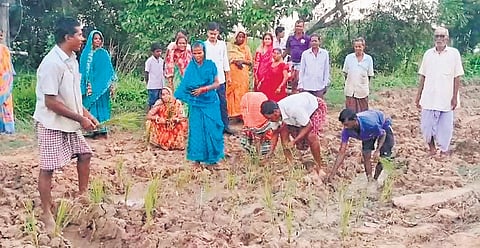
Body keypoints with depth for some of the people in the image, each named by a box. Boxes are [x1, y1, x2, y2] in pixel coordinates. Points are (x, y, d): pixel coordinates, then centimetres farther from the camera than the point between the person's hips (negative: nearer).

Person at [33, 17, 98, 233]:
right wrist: (80, 119, -20)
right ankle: (47, 214, 11)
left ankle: (83, 196, 32)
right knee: (48, 168, 0)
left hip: (69, 123, 9)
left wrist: (86, 113, 6)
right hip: (51, 124, -9)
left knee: (84, 154, 15)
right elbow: (51, 102, -24)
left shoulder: (71, 60, 5)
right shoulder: (52, 63, -23)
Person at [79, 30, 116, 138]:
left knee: (100, 105, 1)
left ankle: (101, 129, 5)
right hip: (89, 85, 2)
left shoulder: (104, 53, 2)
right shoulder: (86, 53, 7)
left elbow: (109, 70, 2)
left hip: (101, 85, -2)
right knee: (90, 105, 3)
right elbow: (82, 70, 8)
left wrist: (111, 85, -4)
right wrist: (84, 86, 3)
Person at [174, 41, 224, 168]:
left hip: (210, 102, 0)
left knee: (212, 129, 1)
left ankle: (212, 158, 14)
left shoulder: (210, 65, 0)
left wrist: (204, 89, -15)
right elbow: (185, 85, 5)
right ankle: (197, 159, 11)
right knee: (196, 130, 1)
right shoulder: (190, 67, 2)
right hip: (196, 103, 0)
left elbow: (217, 84, -2)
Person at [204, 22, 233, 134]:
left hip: (220, 78, 3)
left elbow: (225, 60, 14)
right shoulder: (204, 45, -2)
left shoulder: (222, 44, 8)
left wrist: (228, 76, 14)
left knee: (223, 103, 6)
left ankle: (225, 126, 13)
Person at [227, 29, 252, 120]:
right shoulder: (230, 46, 8)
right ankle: (232, 112, -2)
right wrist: (235, 61, -14)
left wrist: (242, 61, -9)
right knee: (232, 91, -5)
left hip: (243, 74, 1)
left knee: (242, 92, -2)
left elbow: (250, 61, 9)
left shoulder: (246, 48, 11)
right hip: (232, 72, -1)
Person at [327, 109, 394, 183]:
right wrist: (333, 173, -31)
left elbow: (383, 134, -23)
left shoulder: (370, 124, -46)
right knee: (366, 156, -6)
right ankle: (370, 180, 10)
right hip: (368, 133, 4)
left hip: (383, 126, -4)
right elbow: (342, 152, -28)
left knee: (384, 156, -10)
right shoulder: (347, 131, -32)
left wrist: (377, 151, -37)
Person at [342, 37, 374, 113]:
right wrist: (347, 83, 5)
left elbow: (370, 75, 7)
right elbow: (345, 73, 9)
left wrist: (367, 85, 4)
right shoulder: (349, 57, 2)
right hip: (350, 90, 0)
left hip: (362, 91, 0)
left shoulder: (368, 58, 1)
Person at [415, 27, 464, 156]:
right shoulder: (428, 53, 6)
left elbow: (457, 77, -2)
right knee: (426, 125, 5)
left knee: (445, 126, 4)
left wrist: (455, 97, -6)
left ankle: (444, 149, 19)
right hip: (429, 98, 2)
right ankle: (432, 147, 25)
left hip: (446, 99, -2)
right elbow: (423, 76, 9)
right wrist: (418, 95, 8)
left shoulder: (454, 53, -2)